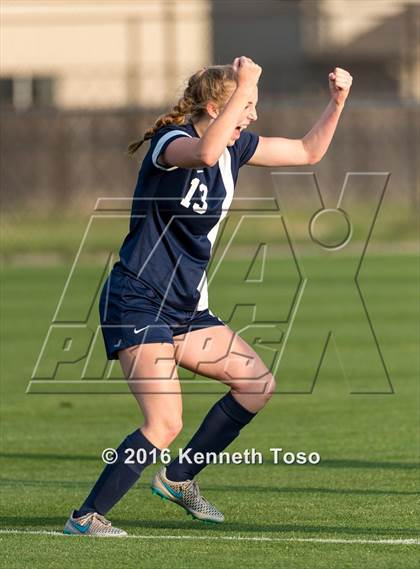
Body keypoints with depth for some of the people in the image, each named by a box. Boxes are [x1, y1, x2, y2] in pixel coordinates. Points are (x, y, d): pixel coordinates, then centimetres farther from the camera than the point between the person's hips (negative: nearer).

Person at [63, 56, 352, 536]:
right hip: (138, 304, -9)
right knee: (165, 425, -20)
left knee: (258, 384, 8)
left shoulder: (236, 146, 8)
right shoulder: (170, 141, -17)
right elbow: (204, 152, -43)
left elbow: (308, 151, 19)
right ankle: (85, 517, -12)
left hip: (185, 308, 9)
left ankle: (179, 478, 19)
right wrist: (244, 87, -38)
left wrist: (337, 101, 6)